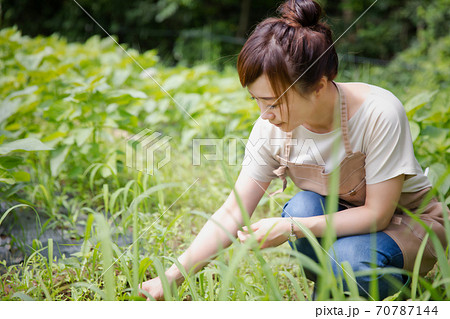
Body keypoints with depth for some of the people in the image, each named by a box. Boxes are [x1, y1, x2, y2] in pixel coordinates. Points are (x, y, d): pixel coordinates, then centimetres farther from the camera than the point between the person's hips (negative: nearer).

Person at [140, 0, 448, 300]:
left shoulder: (379, 113, -30)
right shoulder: (271, 129, -17)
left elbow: (377, 213, -25)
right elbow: (232, 214, -14)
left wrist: (291, 228, -33)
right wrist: (170, 278, -22)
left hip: (408, 221, -4)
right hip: (337, 218, 4)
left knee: (353, 261, -34)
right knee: (302, 205, -29)